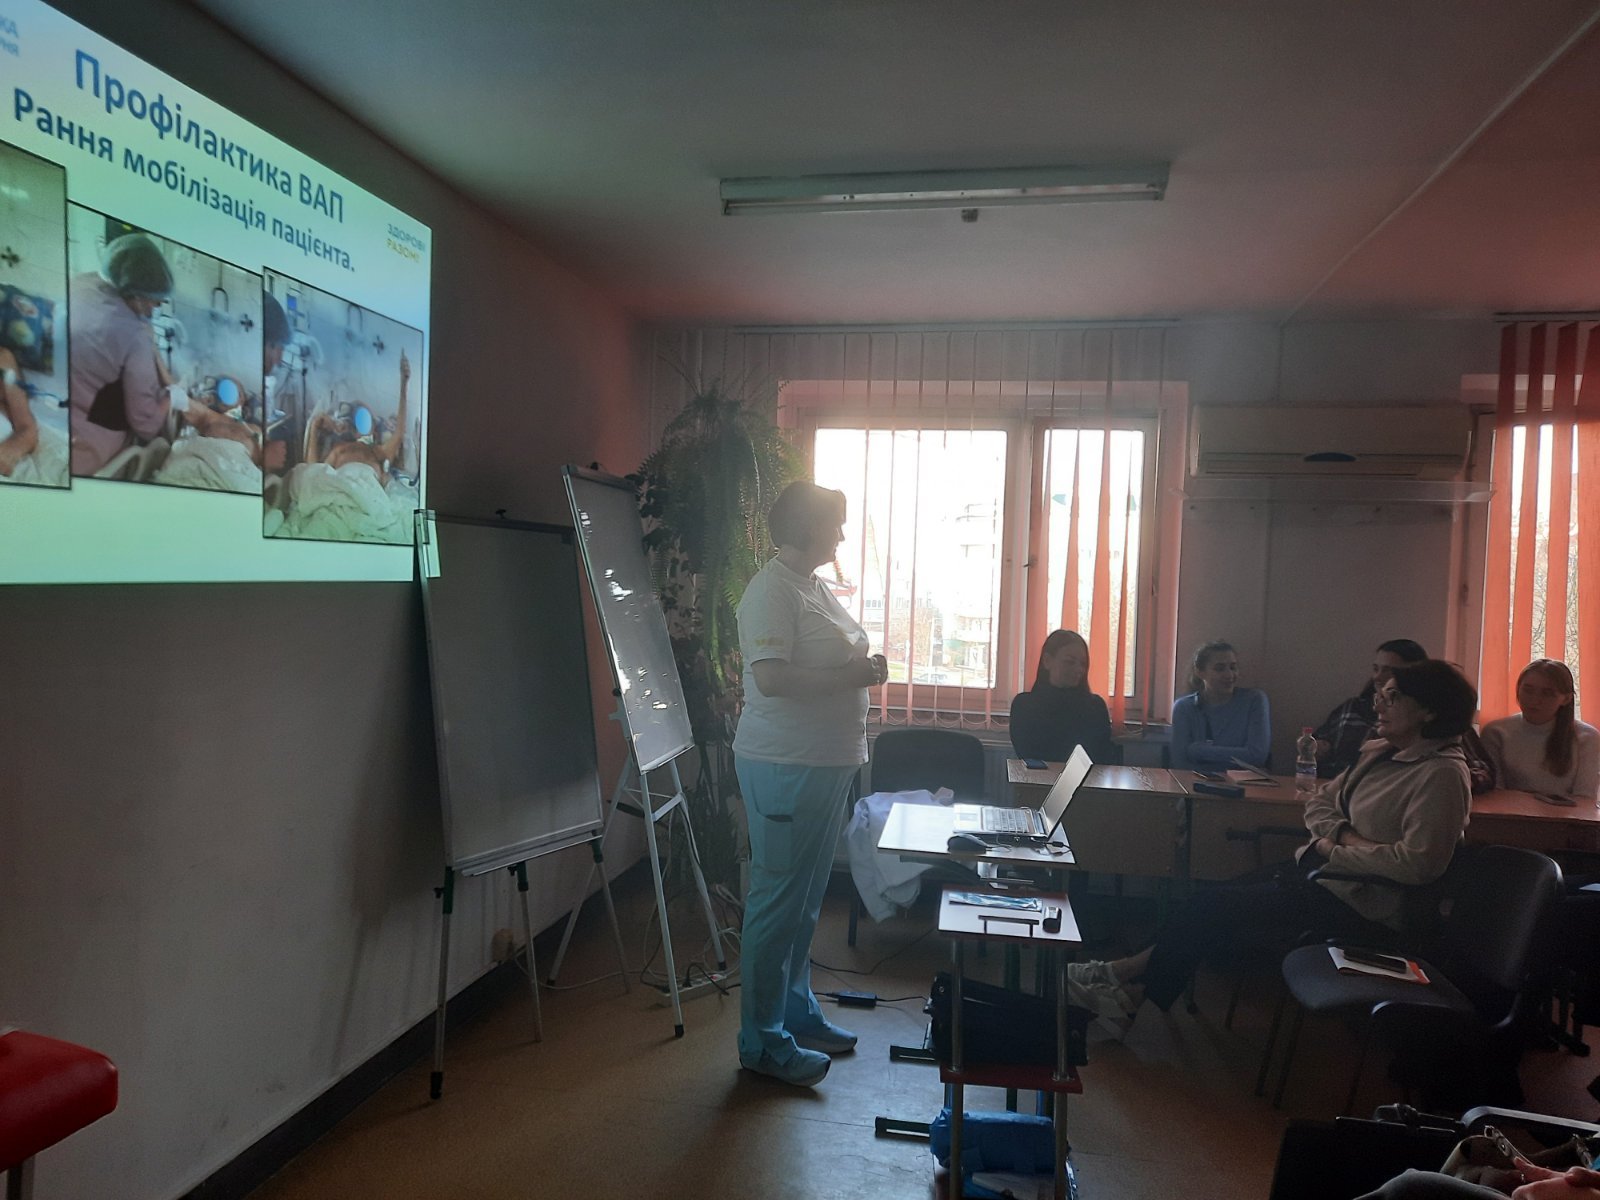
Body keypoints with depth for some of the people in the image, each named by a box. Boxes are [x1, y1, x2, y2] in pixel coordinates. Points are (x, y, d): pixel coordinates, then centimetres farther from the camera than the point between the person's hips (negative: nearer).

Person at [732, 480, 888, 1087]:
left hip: (826, 764, 10)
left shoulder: (814, 586, 14)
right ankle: (763, 1042, 14)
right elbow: (772, 678, -27)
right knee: (778, 901, 0)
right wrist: (854, 675, -19)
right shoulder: (772, 589, -16)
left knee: (806, 898, 19)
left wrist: (864, 664, 7)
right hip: (785, 768, -10)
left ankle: (796, 1011, 35)